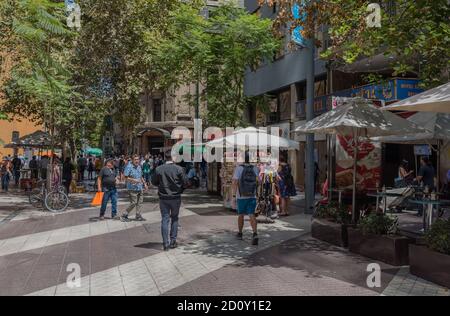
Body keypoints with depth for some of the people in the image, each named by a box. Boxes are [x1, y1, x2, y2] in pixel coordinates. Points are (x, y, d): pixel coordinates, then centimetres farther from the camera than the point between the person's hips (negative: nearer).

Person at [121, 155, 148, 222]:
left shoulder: (139, 167, 12)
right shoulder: (129, 167, -12)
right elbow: (126, 178, -16)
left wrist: (144, 183, 18)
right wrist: (134, 180, -26)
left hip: (140, 188, 8)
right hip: (132, 188, -8)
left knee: (139, 202, 11)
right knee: (133, 203, -7)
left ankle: (138, 216, 21)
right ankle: (124, 216, 6)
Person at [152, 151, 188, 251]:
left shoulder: (158, 169, -6)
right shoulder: (179, 169, -11)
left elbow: (154, 182, 4)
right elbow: (185, 183, -7)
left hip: (163, 198, 1)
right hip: (175, 197, -1)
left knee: (165, 219, 6)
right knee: (174, 218, 15)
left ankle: (165, 243, 4)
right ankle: (173, 241, 17)